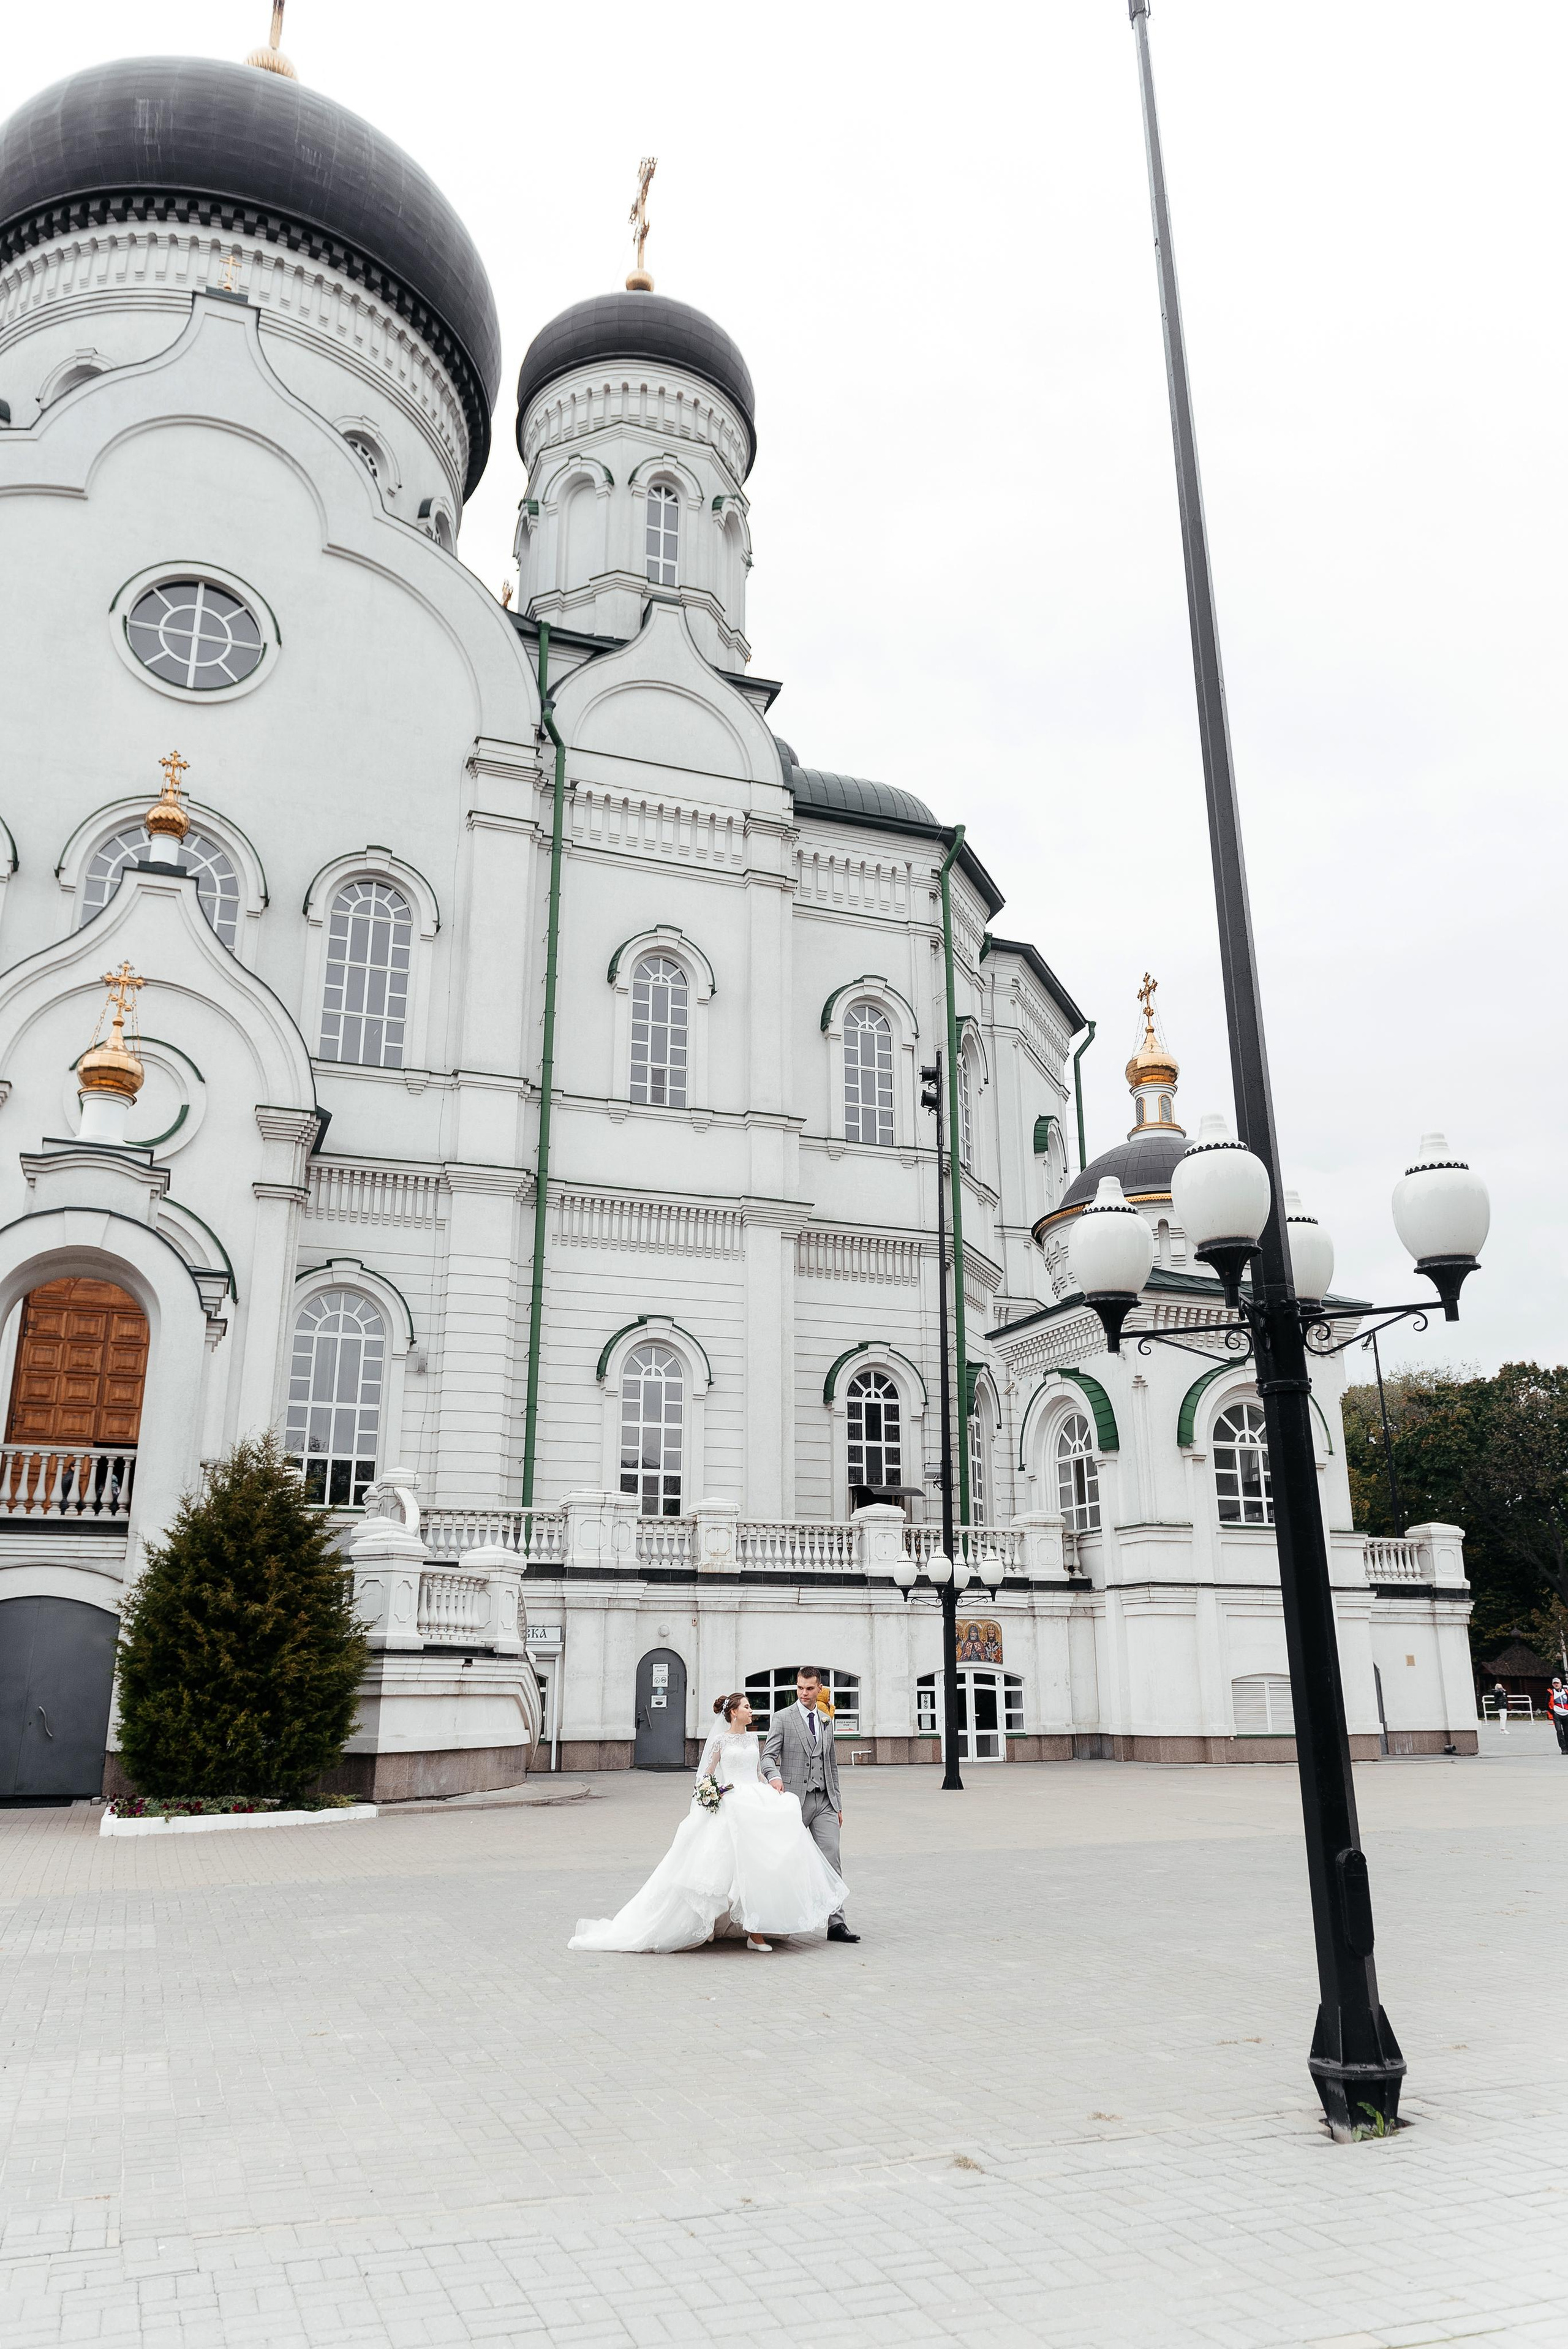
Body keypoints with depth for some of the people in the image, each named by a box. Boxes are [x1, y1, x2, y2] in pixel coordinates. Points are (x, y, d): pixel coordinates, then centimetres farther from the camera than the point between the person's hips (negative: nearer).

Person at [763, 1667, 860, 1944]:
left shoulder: (826, 1721, 15)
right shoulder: (784, 1718, -2)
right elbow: (768, 1756, -8)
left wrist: (837, 1804, 17)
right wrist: (775, 1777, -30)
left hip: (824, 1801, 4)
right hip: (795, 1798, -4)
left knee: (831, 1858, -6)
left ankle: (836, 1923, -6)